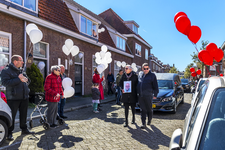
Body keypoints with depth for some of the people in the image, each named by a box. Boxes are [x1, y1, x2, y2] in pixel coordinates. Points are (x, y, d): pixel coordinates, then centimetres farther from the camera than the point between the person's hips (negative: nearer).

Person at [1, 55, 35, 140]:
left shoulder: (22, 70, 14)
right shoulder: (6, 71, -7)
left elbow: (28, 81, 21)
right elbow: (5, 83, -20)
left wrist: (26, 79, -3)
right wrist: (18, 79, -22)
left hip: (24, 97, 7)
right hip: (13, 98, -6)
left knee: (24, 114, 15)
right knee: (11, 116, 2)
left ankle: (24, 129, 30)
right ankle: (9, 133, 17)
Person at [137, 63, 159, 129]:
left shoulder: (152, 75, -3)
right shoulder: (140, 74, 10)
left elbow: (155, 86, -1)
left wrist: (155, 94, -1)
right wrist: (138, 92, 20)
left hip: (148, 95, -3)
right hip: (140, 95, 4)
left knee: (149, 109, 9)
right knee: (143, 110, 5)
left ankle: (149, 120, 32)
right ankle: (143, 123, 9)